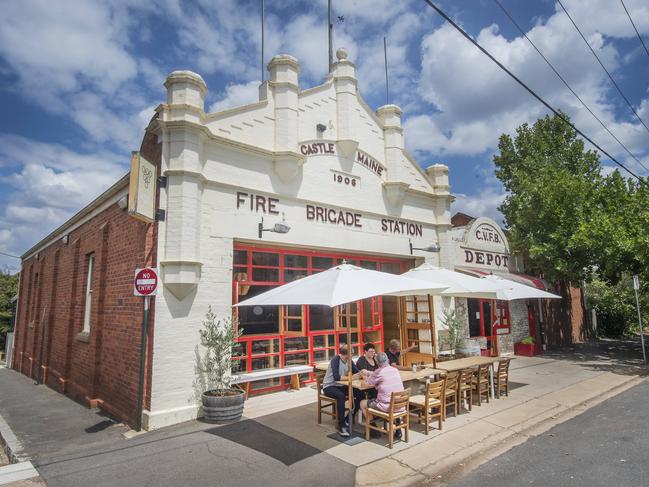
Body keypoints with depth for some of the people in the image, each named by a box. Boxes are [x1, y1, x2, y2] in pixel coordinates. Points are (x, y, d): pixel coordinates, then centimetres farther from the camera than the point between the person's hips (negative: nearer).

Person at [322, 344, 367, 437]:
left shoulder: (349, 360, -1)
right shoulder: (335, 360, -24)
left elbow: (356, 371, -1)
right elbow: (336, 377, -34)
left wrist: (361, 373, -24)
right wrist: (351, 377, -33)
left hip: (340, 386, 7)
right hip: (329, 386, -7)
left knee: (360, 394, -12)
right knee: (341, 396, -37)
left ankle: (348, 419, 3)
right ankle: (341, 426, -27)